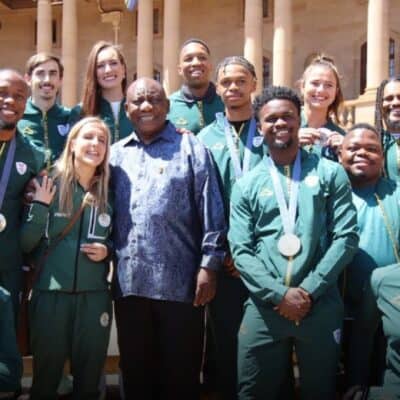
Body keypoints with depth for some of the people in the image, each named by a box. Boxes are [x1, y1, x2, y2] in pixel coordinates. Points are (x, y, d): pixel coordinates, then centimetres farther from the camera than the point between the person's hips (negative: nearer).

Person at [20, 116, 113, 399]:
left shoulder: (109, 192, 5)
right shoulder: (49, 185, -3)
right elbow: (26, 243, -4)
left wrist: (107, 250, -4)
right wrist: (40, 206, -19)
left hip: (95, 295, 2)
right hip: (50, 293, -2)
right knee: (45, 377, 10)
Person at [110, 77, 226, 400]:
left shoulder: (190, 148, 1)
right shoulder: (115, 154, 14)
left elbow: (211, 212, -4)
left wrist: (209, 265, -10)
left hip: (180, 282, -4)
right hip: (128, 283, 4)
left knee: (180, 373, 6)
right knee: (135, 371, 15)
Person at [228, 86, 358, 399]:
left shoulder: (330, 173, 5)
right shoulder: (247, 185, 7)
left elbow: (346, 237, -3)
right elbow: (241, 251, 0)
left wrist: (309, 290, -10)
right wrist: (279, 293, -12)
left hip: (321, 307, -1)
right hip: (264, 309, 1)